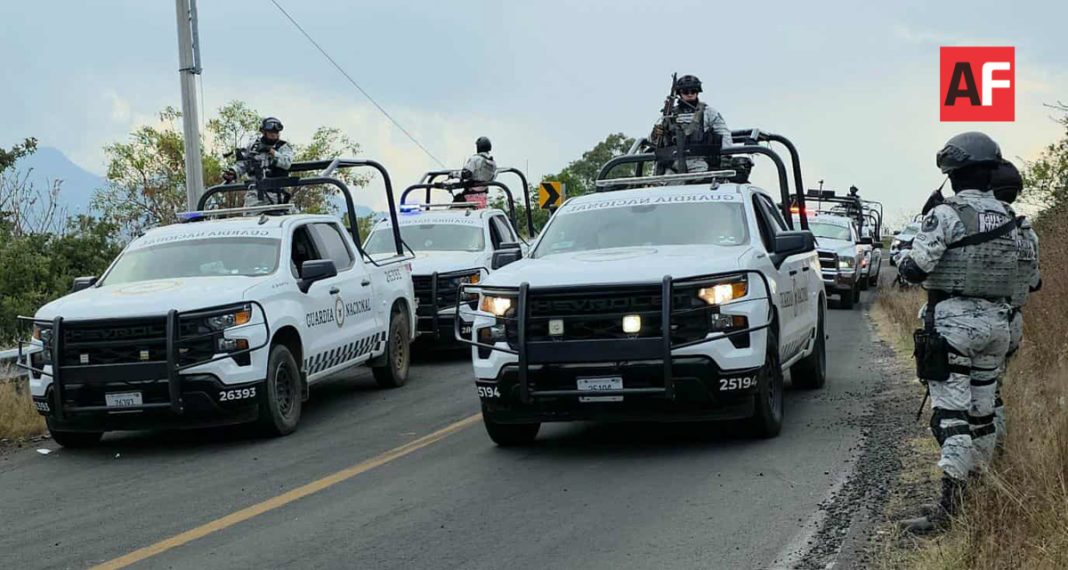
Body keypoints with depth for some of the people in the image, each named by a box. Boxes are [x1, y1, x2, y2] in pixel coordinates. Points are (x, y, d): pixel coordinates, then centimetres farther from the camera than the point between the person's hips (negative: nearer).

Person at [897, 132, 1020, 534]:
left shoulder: (947, 215, -14)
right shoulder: (1006, 218, 7)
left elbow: (912, 269, -17)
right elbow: (1014, 272, 13)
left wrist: (909, 260, 5)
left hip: (954, 322, -6)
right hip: (996, 321, 7)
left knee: (951, 411, -10)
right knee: (982, 406, 17)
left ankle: (949, 502, -17)